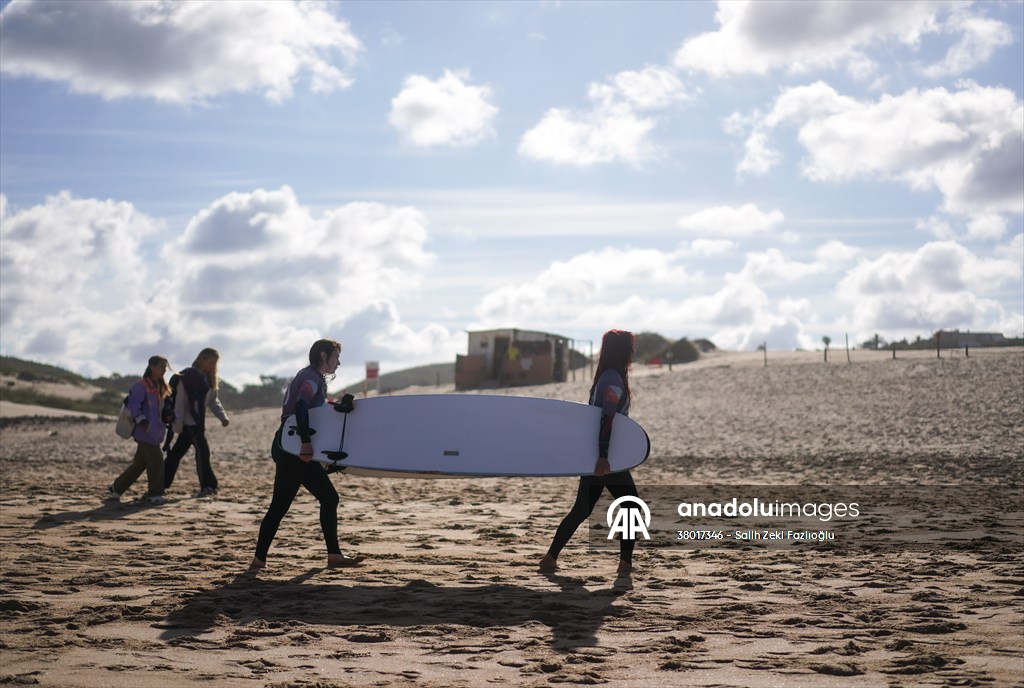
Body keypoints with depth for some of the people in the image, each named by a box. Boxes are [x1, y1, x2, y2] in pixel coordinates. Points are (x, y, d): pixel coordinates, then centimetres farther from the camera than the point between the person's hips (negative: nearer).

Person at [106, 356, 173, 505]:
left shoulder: (161, 387, 17)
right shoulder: (141, 386, -10)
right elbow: (133, 405, -17)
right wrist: (142, 421, -23)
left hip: (155, 432, 9)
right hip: (145, 432, -9)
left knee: (139, 463, 12)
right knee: (156, 460, -11)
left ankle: (116, 488, 23)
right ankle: (154, 494, -2)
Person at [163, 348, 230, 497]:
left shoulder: (208, 378, 13)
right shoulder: (187, 377, -11)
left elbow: (213, 400, 15)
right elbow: (179, 401, -14)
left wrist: (223, 416, 1)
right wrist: (177, 424, -17)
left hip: (199, 422, 8)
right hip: (189, 422, -8)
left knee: (177, 452, 12)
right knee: (202, 450, -14)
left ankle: (162, 483, 18)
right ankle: (207, 486, -12)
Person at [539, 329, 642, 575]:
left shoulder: (604, 377, 15)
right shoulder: (615, 379, -14)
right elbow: (607, 418, -23)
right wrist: (603, 456, -28)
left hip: (594, 456, 9)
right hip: (608, 458, -9)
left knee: (582, 509, 11)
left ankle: (551, 557, 8)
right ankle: (625, 561, 1)